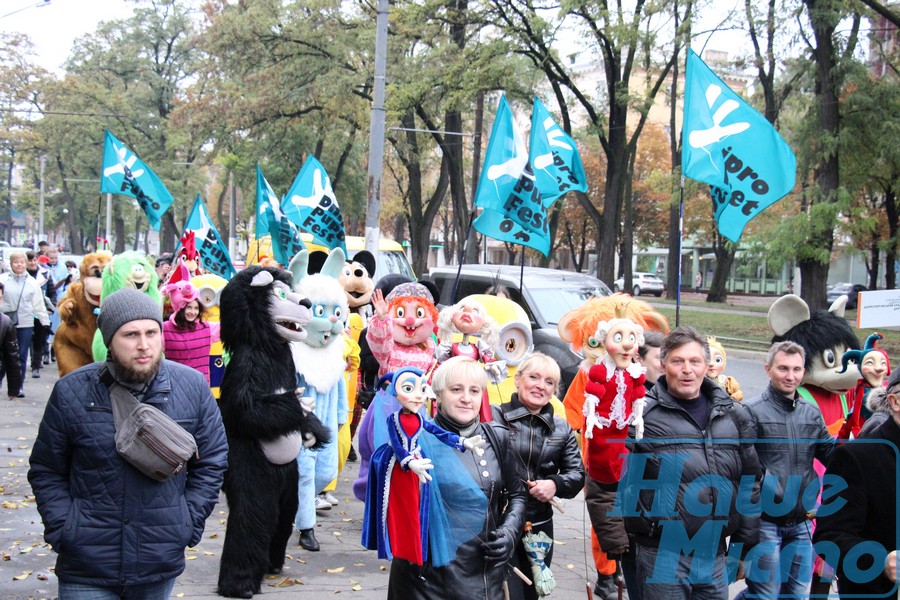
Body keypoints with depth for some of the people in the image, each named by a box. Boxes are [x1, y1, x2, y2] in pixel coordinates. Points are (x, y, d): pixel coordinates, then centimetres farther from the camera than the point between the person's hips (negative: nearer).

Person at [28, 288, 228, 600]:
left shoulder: (192, 386, -3)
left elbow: (212, 461, 7)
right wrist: (62, 529, -6)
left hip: (161, 564, 2)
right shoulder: (71, 392, -6)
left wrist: (189, 521, 0)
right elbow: (46, 472, 4)